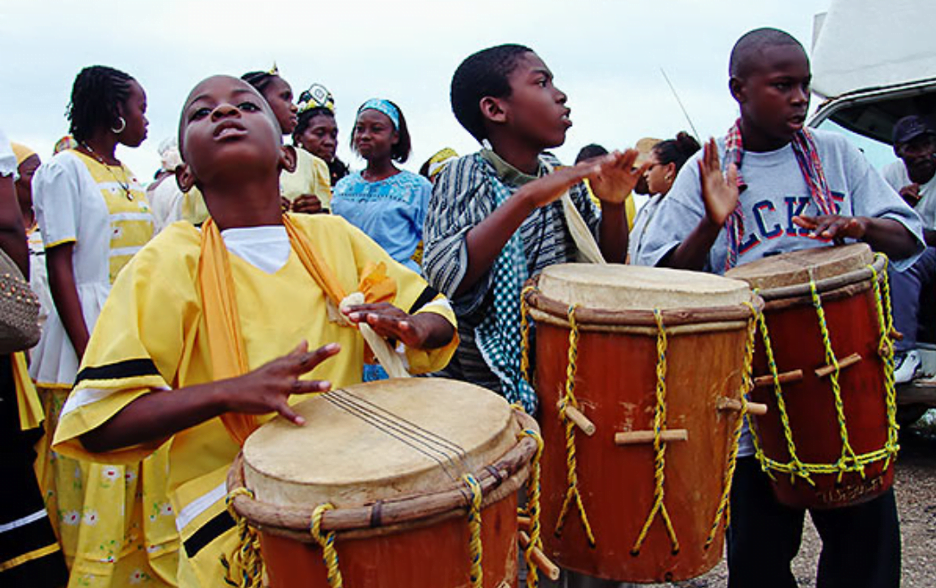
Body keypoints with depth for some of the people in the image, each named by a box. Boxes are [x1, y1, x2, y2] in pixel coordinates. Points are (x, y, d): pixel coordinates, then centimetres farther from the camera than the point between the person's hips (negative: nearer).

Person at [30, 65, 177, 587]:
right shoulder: (66, 170, -5)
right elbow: (60, 269, -11)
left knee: (147, 473, 11)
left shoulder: (128, 175, 16)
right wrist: (87, 354, -19)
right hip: (93, 340, -7)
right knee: (97, 477, -3)